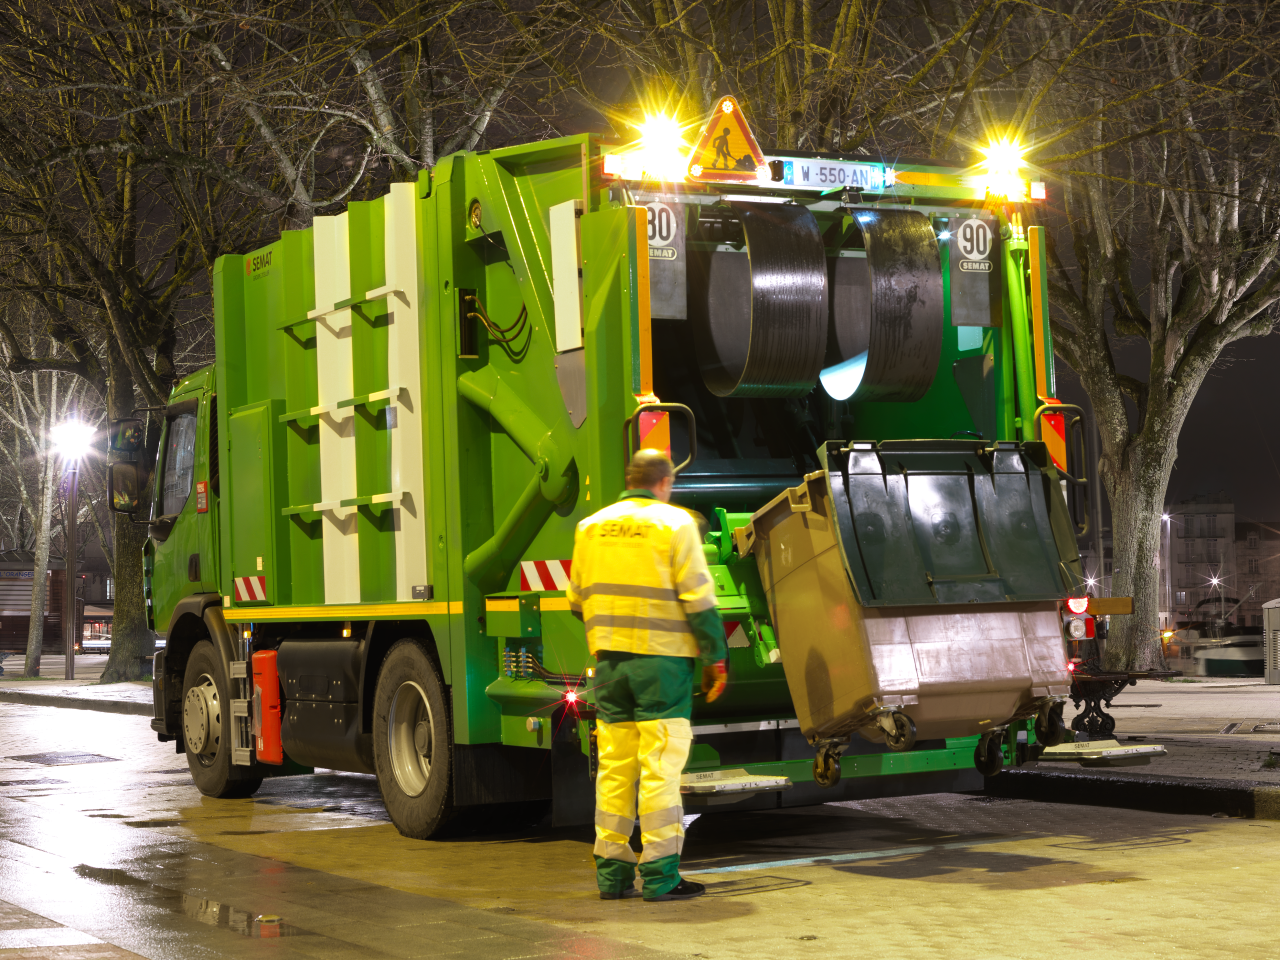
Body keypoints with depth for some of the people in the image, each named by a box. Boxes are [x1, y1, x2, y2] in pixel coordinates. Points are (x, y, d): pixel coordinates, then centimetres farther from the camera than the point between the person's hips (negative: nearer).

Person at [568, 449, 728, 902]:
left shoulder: (591, 527, 12)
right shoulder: (675, 523, -4)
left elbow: (577, 600, 17)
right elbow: (698, 598, -8)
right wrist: (716, 657, -2)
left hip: (609, 659, 5)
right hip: (662, 659, -5)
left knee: (613, 767, 9)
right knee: (660, 767, -3)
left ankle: (612, 872, 13)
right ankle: (660, 875, -2)